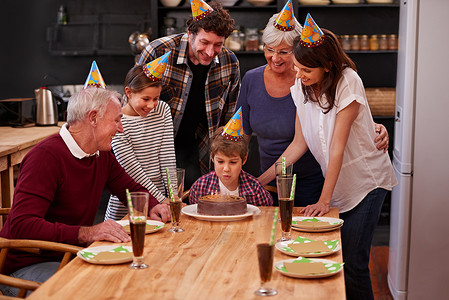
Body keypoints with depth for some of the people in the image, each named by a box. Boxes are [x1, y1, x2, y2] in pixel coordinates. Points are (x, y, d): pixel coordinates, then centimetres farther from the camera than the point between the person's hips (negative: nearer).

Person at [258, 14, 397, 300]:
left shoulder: (347, 83, -19)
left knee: (353, 263, -9)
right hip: (335, 183, 5)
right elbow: (299, 143, 1)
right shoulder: (301, 88, -1)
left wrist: (324, 200, -20)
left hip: (366, 182, -5)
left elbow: (338, 146, -20)